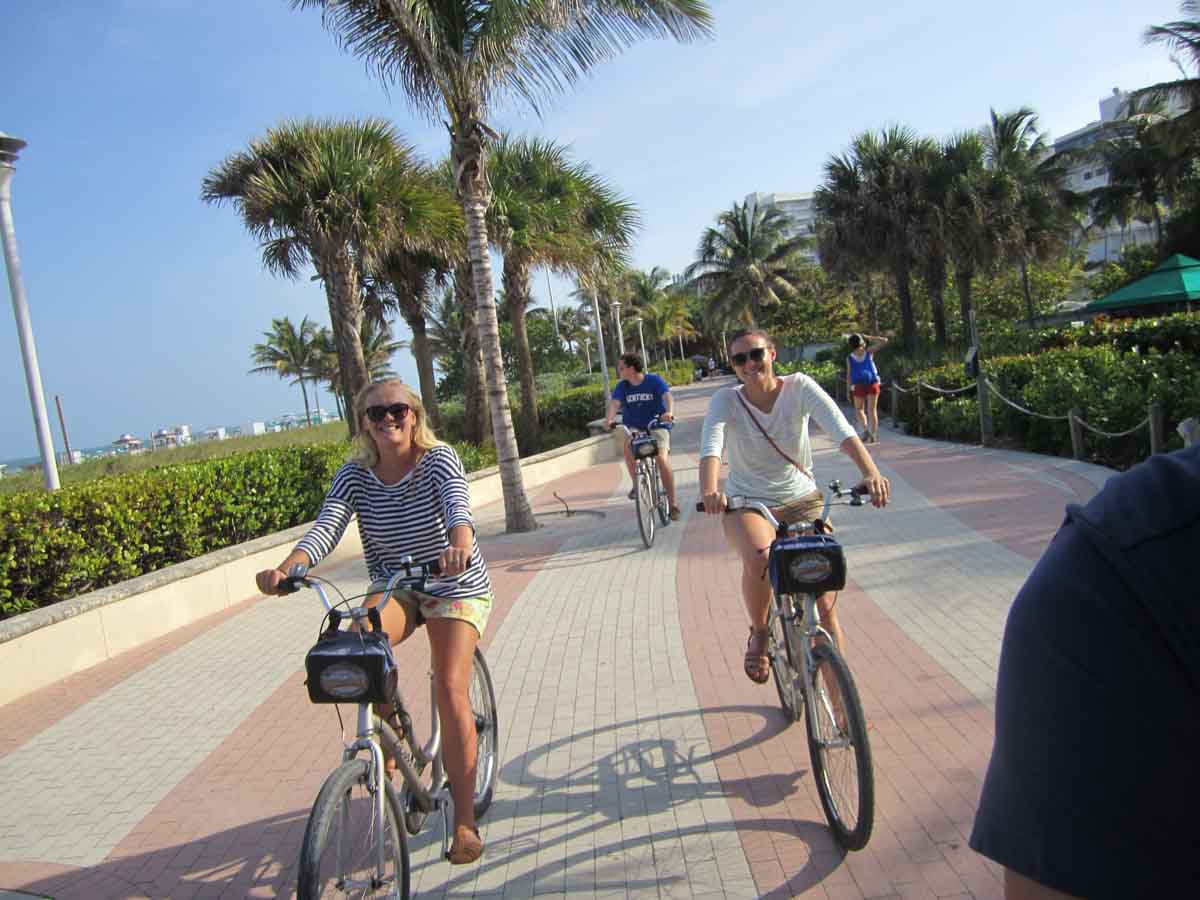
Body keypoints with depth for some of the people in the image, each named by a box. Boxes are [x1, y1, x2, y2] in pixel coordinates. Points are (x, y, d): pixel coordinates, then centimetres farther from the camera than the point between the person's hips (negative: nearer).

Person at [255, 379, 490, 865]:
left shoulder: (438, 458, -16)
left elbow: (457, 503, -36)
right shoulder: (355, 474, -7)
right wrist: (287, 567, -41)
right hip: (394, 588, 3)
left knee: (450, 688, -18)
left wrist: (460, 543, -59)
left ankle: (465, 820, -6)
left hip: (456, 588, -3)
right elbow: (327, 526, -21)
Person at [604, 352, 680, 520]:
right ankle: (636, 484, -6)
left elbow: (667, 396, -25)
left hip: (658, 426, -3)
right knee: (628, 447, -30)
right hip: (634, 428, 3)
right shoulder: (622, 386, -2)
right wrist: (609, 419, -40)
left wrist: (669, 412, -47)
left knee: (662, 459, -22)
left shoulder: (654, 380, -10)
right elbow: (615, 403, -18)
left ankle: (672, 503, -10)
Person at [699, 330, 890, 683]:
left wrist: (870, 471, -44)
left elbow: (840, 428, -26)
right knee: (759, 560, -34)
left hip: (802, 499, 1)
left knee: (823, 596, -8)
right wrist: (709, 491, -50)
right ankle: (759, 633, -4)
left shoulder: (798, 387, -11)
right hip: (746, 505, -1)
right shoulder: (726, 400, -11)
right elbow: (711, 446, -29)